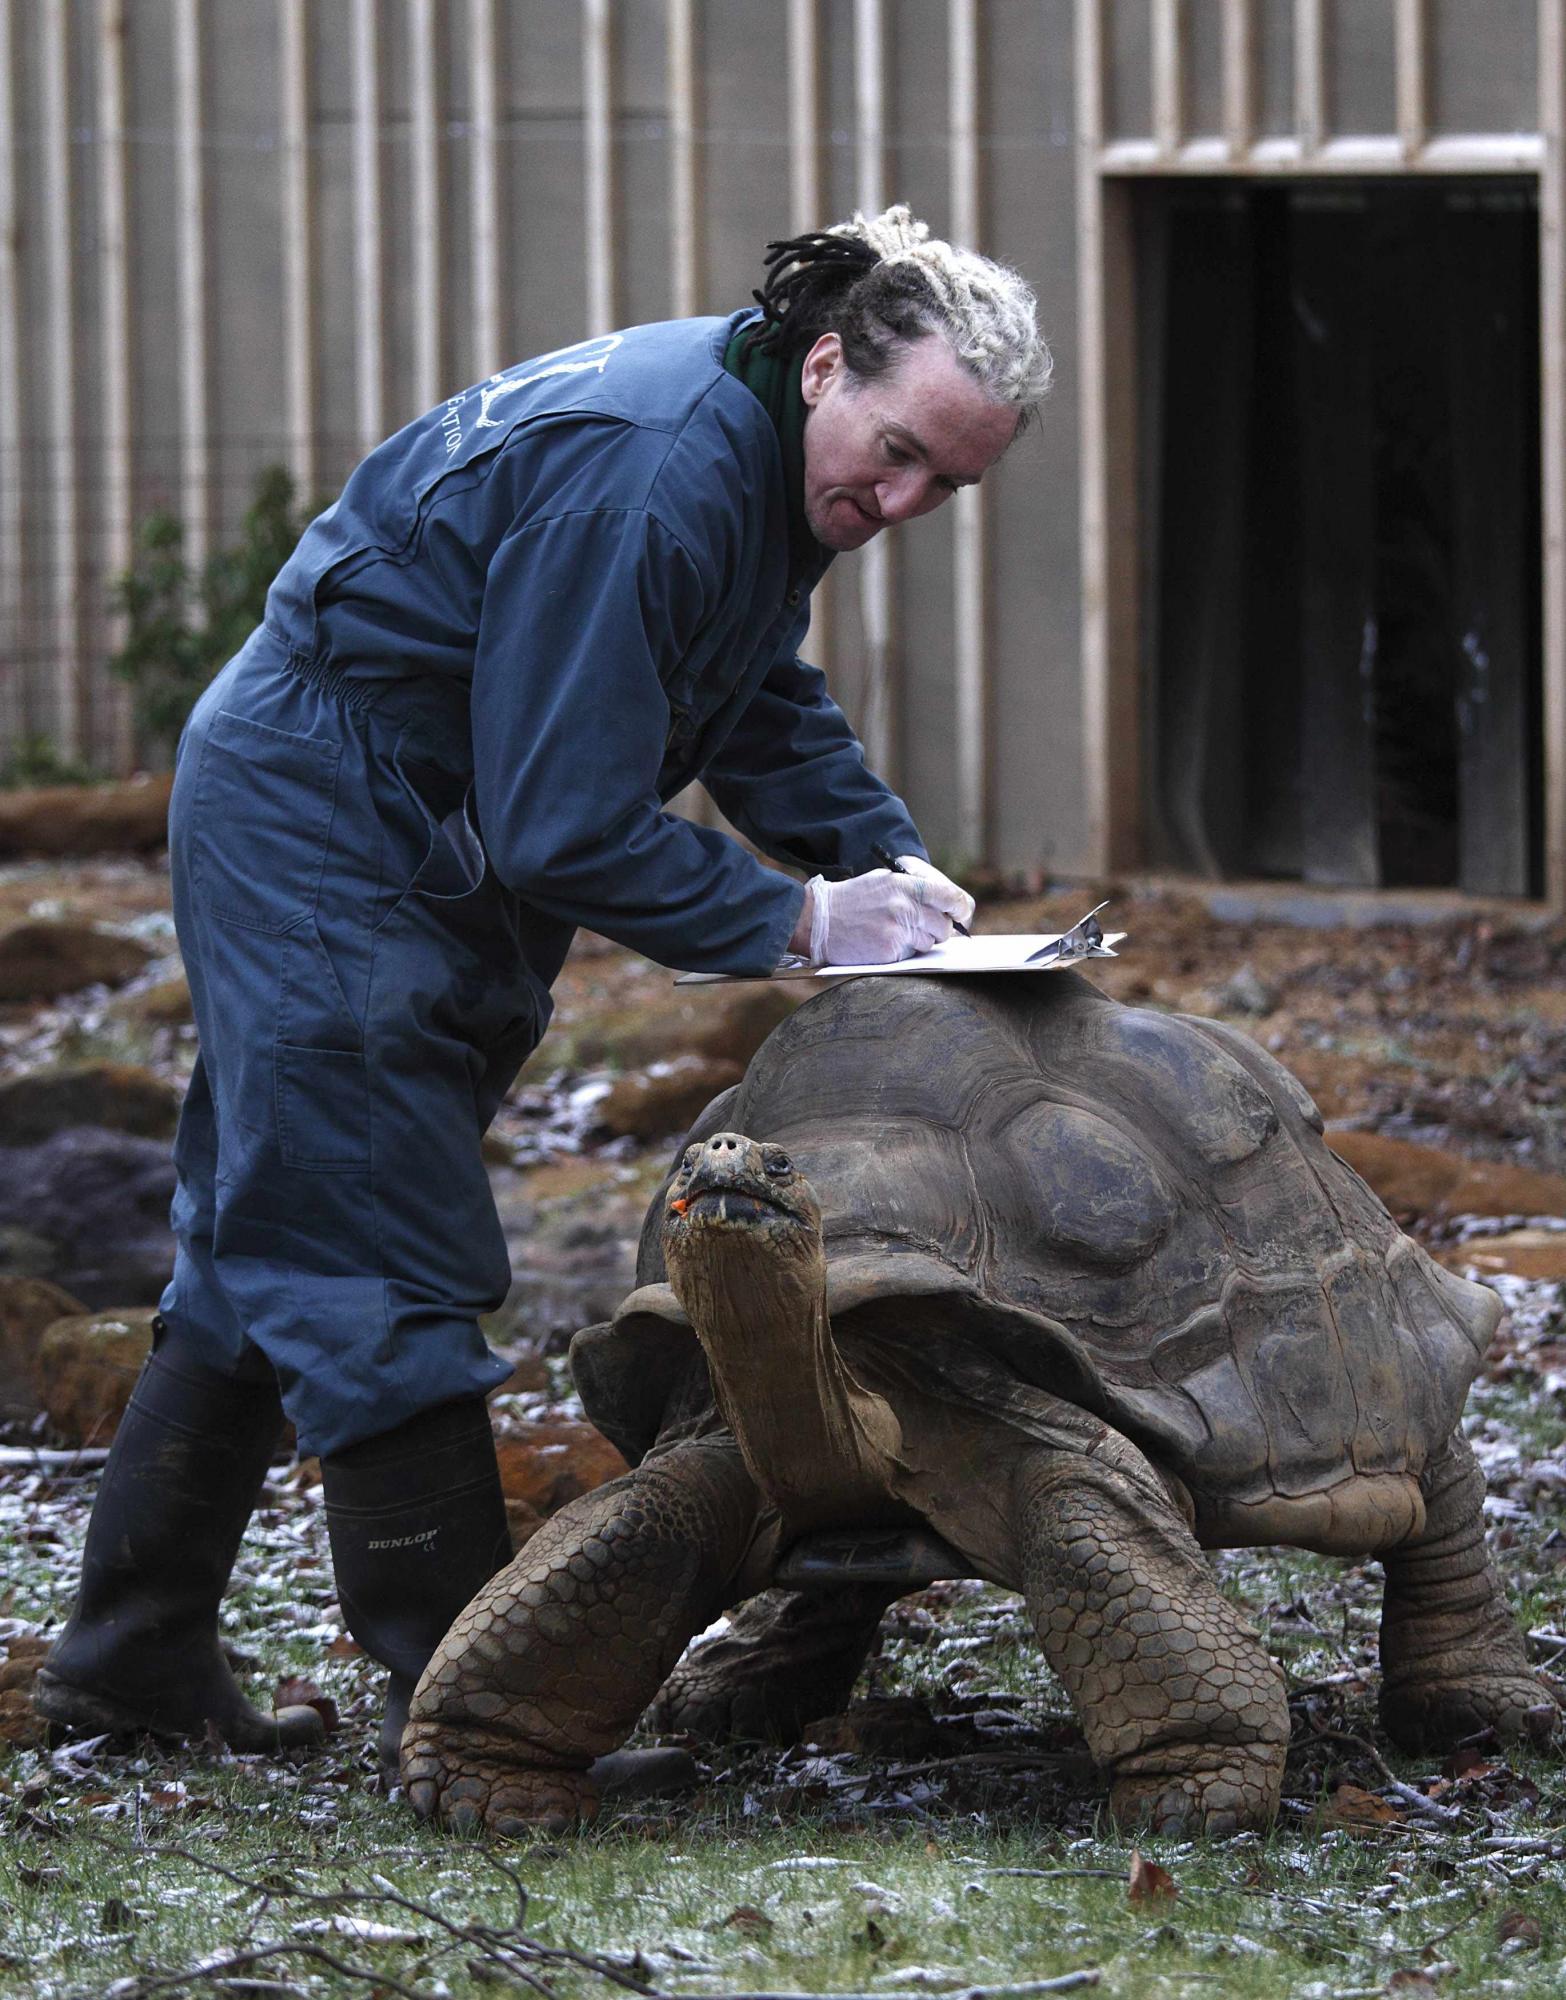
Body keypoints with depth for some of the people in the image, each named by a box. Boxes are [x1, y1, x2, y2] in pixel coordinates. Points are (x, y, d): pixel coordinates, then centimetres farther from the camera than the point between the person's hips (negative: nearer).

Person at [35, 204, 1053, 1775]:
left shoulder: (772, 451, 1)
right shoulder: (643, 478, -30)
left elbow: (760, 705, 15)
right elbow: (565, 826, -29)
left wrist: (892, 858, -1)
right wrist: (801, 920, -22)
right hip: (321, 832, -11)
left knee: (268, 1250, 15)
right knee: (384, 1268, -8)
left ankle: (134, 1655, 22)